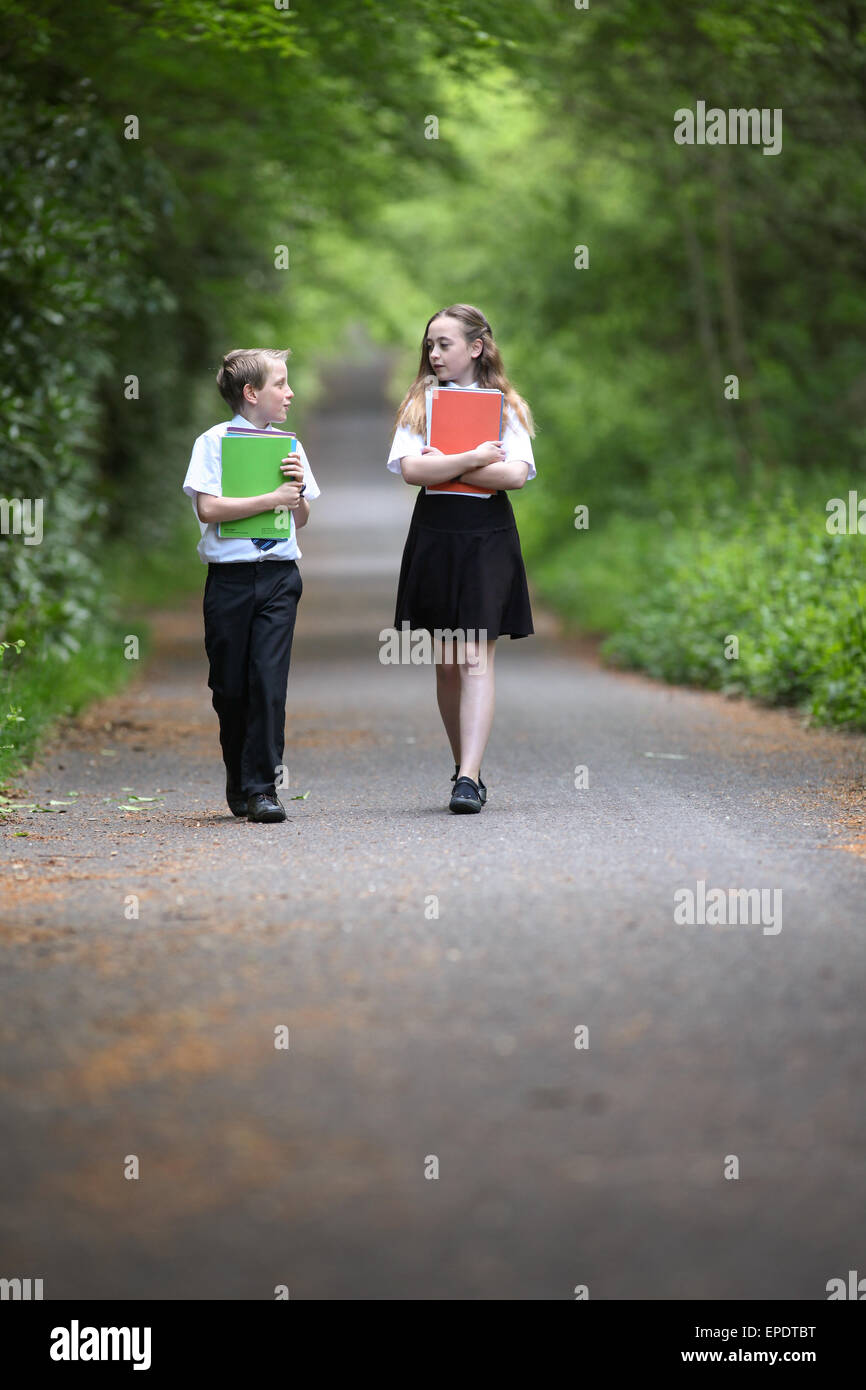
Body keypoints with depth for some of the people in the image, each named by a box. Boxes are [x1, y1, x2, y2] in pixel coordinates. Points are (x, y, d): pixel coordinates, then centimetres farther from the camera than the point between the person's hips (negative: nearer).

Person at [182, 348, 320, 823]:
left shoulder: (288, 446, 11)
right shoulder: (214, 442, -2)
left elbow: (301, 519, 14)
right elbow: (208, 508, -15)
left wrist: (299, 489, -6)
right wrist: (274, 498, -15)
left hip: (279, 574, 2)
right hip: (230, 575, -2)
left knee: (269, 678, -9)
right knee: (230, 685, 4)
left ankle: (262, 788, -7)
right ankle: (239, 784, 22)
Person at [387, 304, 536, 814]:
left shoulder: (506, 406, 4)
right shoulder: (420, 404, 9)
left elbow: (516, 474, -11)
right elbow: (411, 469, -8)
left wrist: (443, 464, -11)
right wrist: (473, 459, -14)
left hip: (488, 536, -3)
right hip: (434, 535, 3)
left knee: (475, 657, -11)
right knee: (446, 663, 7)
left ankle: (469, 779, -18)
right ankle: (466, 768, 19)